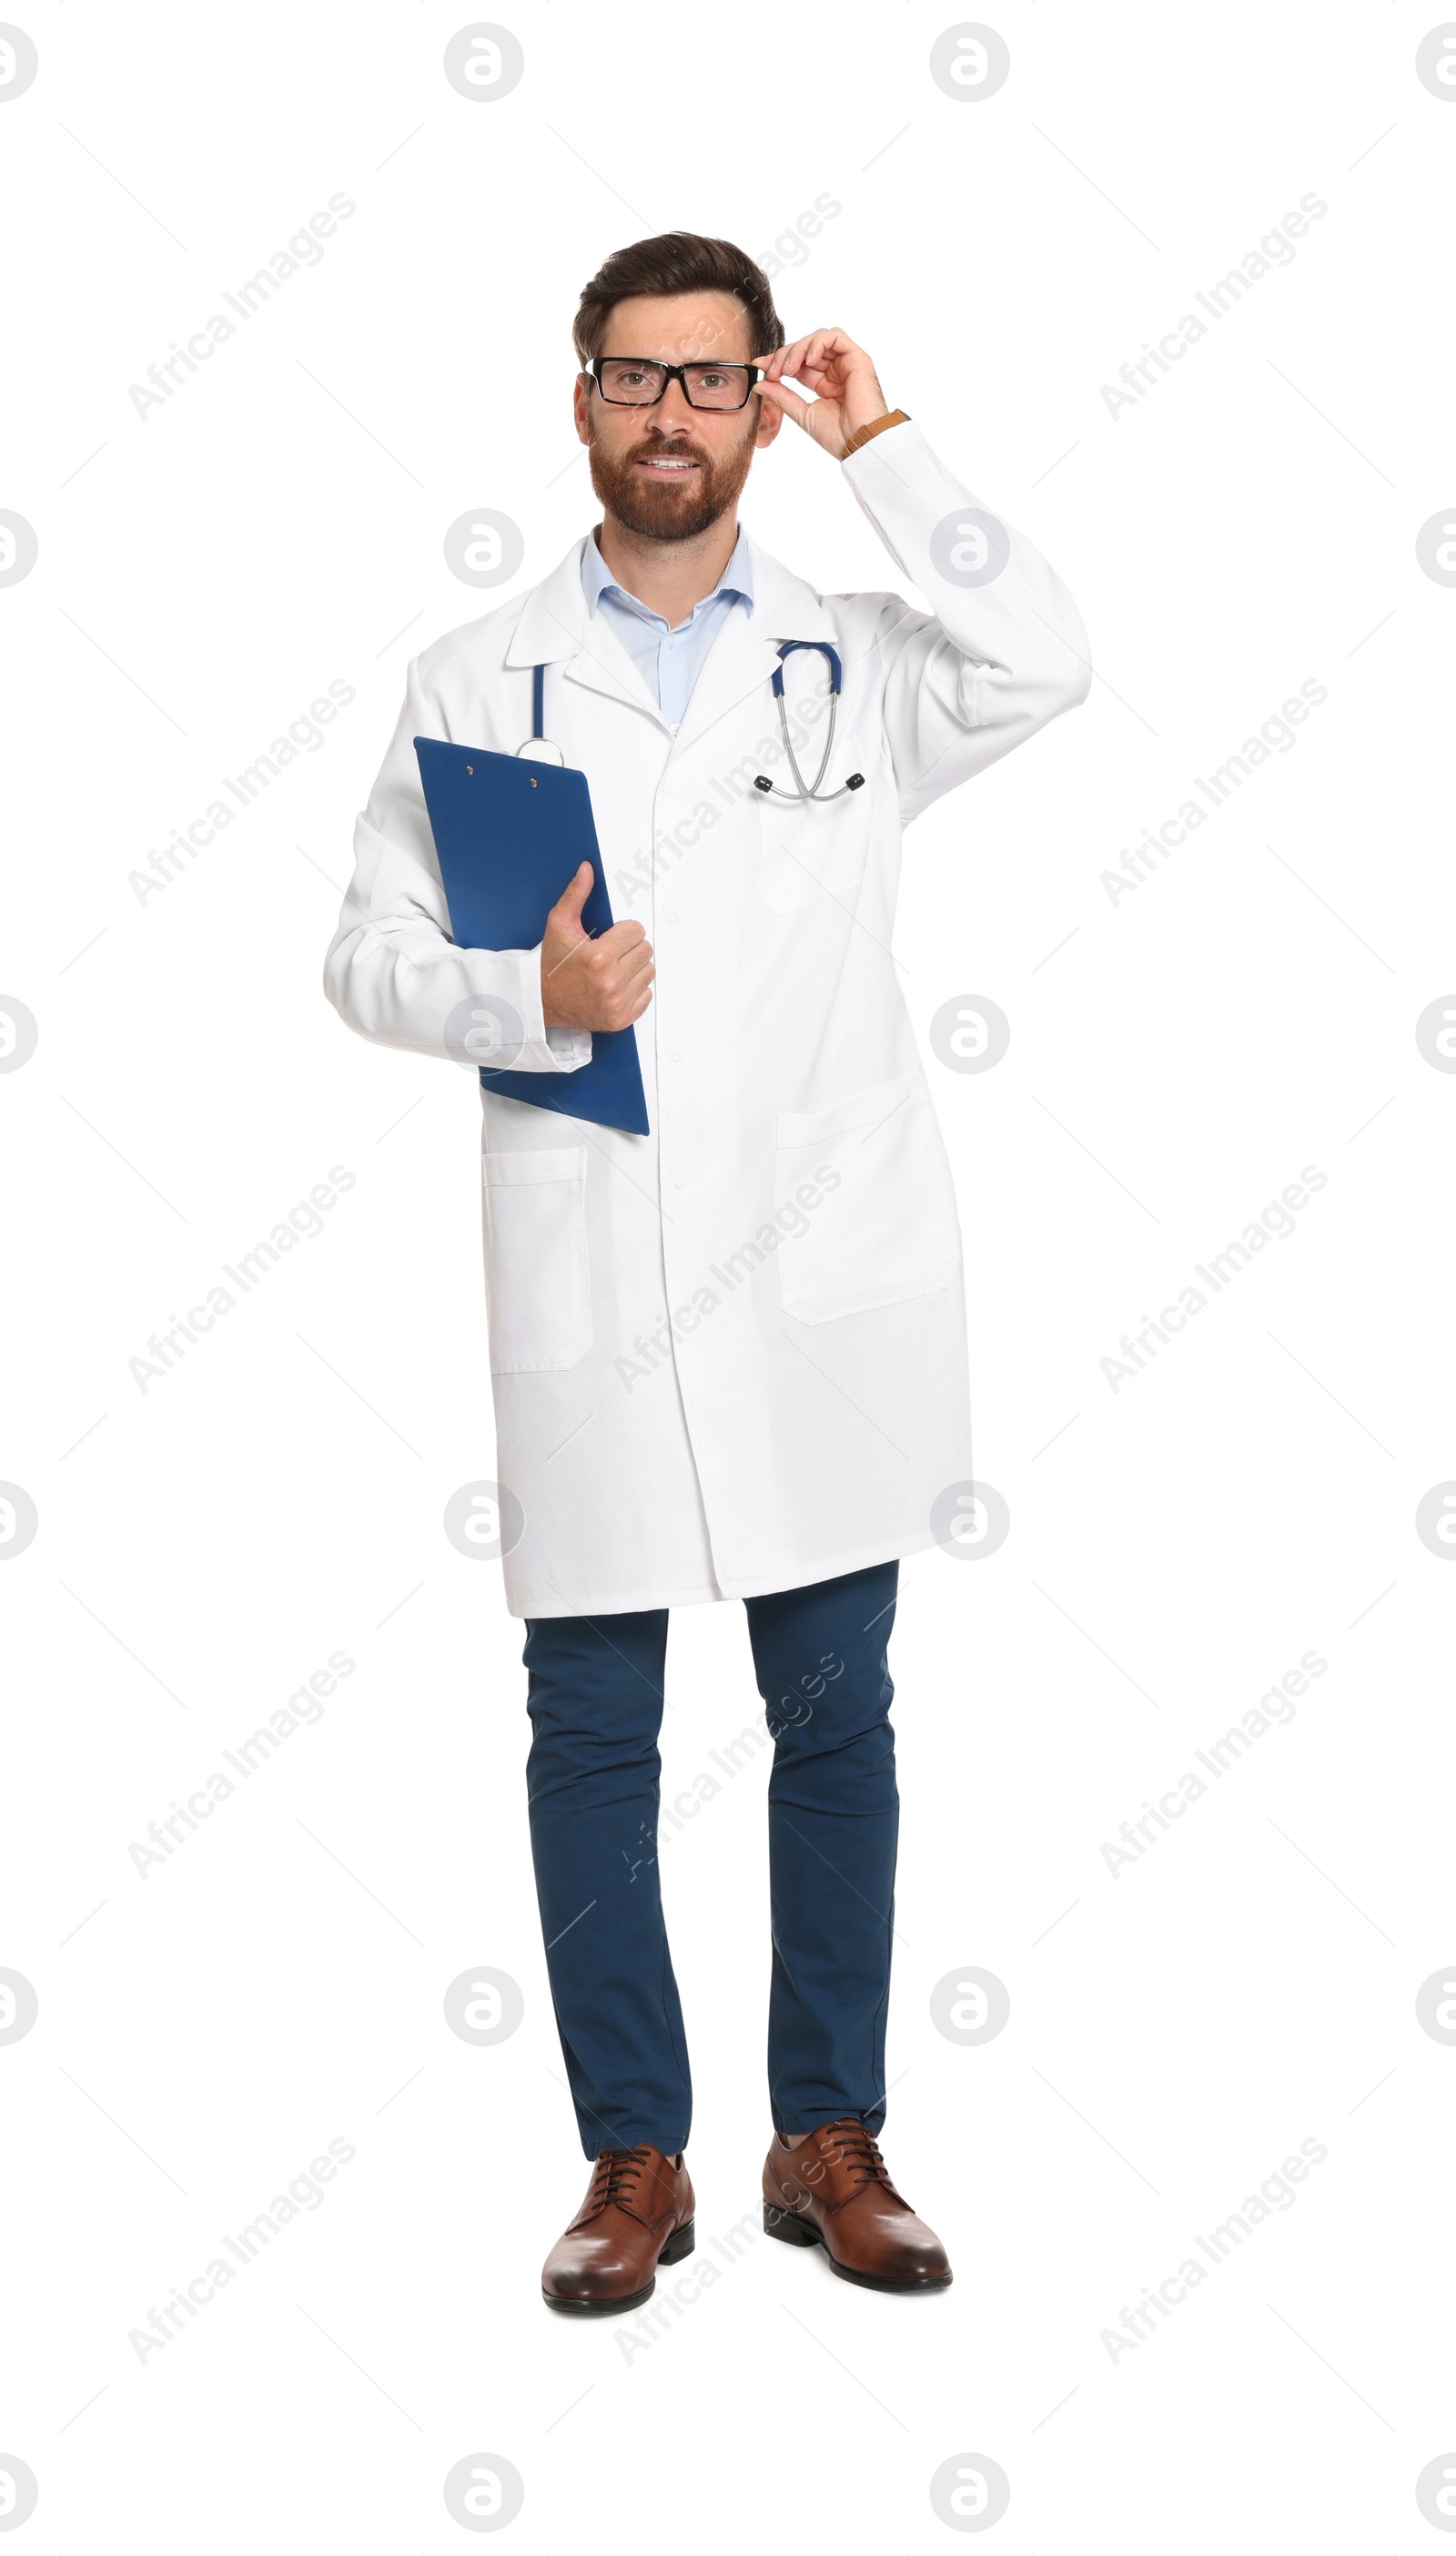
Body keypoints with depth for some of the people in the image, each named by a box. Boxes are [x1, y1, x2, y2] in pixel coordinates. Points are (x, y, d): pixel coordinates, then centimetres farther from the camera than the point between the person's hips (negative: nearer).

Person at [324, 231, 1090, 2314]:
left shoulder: (853, 662, 8)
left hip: (822, 1276, 0)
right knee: (592, 1732, 4)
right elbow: (367, 952, 6)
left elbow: (1040, 665, -13)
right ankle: (637, 2159, 17)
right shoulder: (477, 679, 9)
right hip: (585, 1285, 0)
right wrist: (526, 997, -13)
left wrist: (878, 445, -7)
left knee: (835, 1714, 7)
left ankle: (830, 2139, 21)